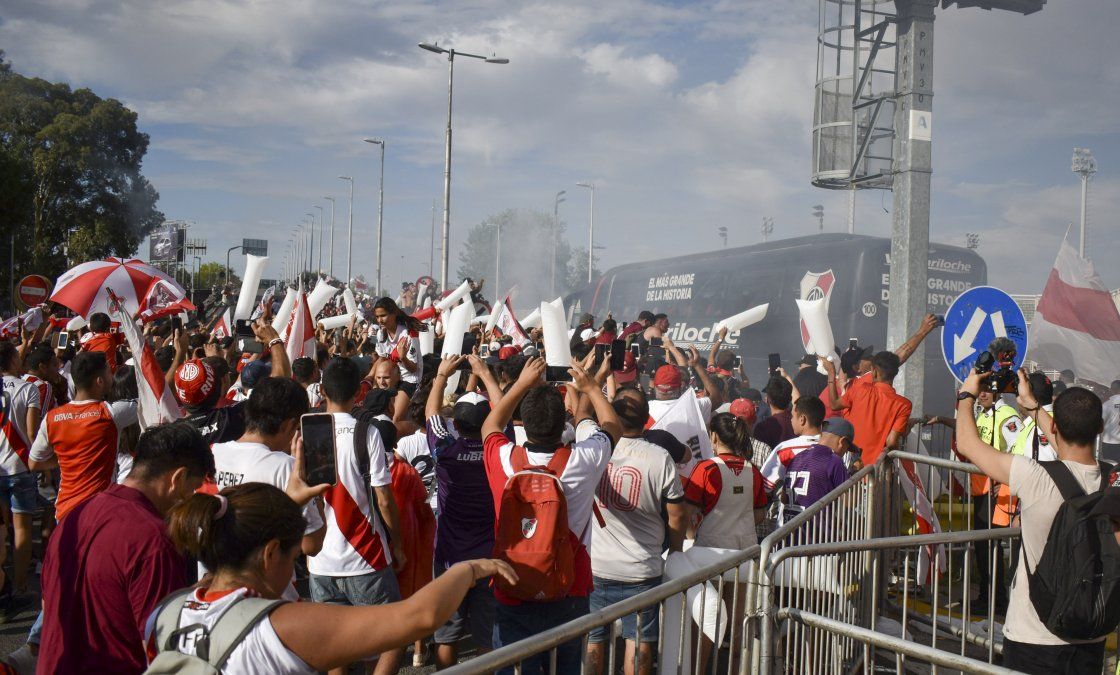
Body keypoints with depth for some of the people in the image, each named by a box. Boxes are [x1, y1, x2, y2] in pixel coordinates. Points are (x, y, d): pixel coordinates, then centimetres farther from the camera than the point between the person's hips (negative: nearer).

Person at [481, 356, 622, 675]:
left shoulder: (504, 460, -16)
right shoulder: (582, 461, -17)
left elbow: (490, 425, 10)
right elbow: (613, 427, 7)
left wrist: (523, 383, 16)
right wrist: (591, 388, 21)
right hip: (570, 592, 1)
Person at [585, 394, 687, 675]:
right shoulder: (660, 458, -13)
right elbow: (677, 514, -6)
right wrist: (675, 551, 10)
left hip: (594, 566, 1)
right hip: (641, 568, -1)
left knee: (592, 639, 15)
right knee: (639, 641, 12)